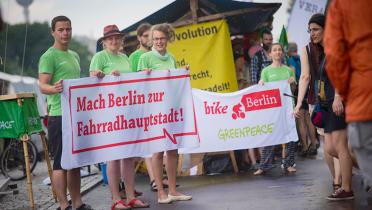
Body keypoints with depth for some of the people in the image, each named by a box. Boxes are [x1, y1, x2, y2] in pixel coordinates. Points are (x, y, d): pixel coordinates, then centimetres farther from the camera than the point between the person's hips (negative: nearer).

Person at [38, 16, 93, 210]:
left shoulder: (74, 56, 19)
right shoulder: (49, 56, -6)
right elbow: (42, 86, -17)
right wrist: (54, 88, -36)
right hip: (59, 116, -8)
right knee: (61, 163, -6)